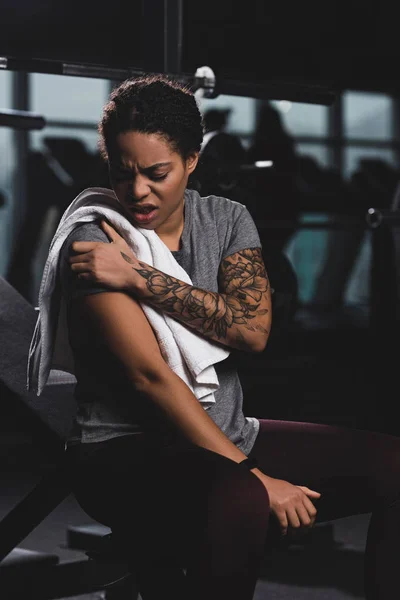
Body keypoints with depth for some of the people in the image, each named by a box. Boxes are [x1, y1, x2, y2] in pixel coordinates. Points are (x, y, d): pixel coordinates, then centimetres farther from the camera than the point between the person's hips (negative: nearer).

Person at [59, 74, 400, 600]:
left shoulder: (227, 220, 6)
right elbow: (148, 375, -19)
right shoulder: (94, 243, -10)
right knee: (238, 500, -38)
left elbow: (254, 330, -11)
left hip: (227, 435, 6)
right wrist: (255, 477, -23)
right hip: (124, 454, -5)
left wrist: (139, 278, -19)